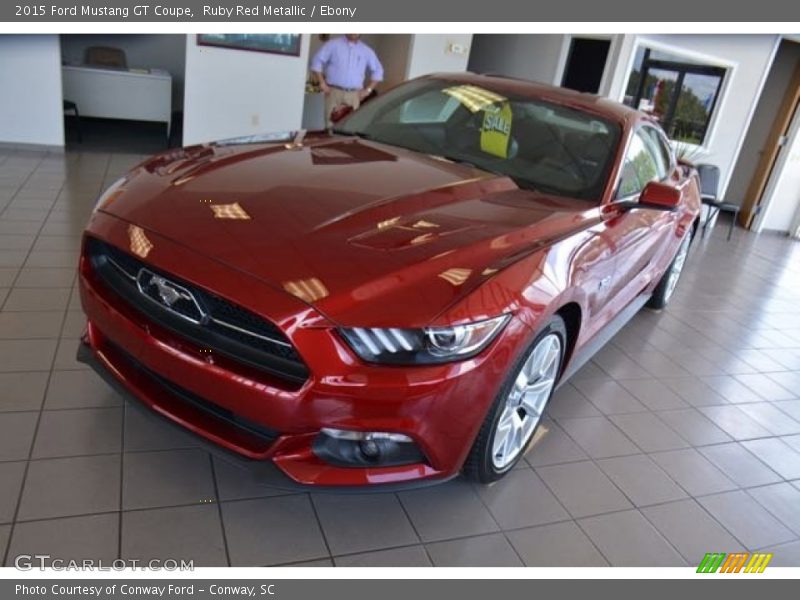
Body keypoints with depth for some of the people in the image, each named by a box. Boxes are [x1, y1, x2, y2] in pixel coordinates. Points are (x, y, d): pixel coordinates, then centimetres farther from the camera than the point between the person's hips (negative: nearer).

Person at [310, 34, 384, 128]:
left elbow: (378, 71, 17)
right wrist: (322, 83, -4)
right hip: (334, 92, -2)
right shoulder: (333, 44, 5)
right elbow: (317, 61, 3)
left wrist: (368, 90, 7)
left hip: (354, 95, 2)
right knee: (331, 123, -7)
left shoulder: (367, 51, 12)